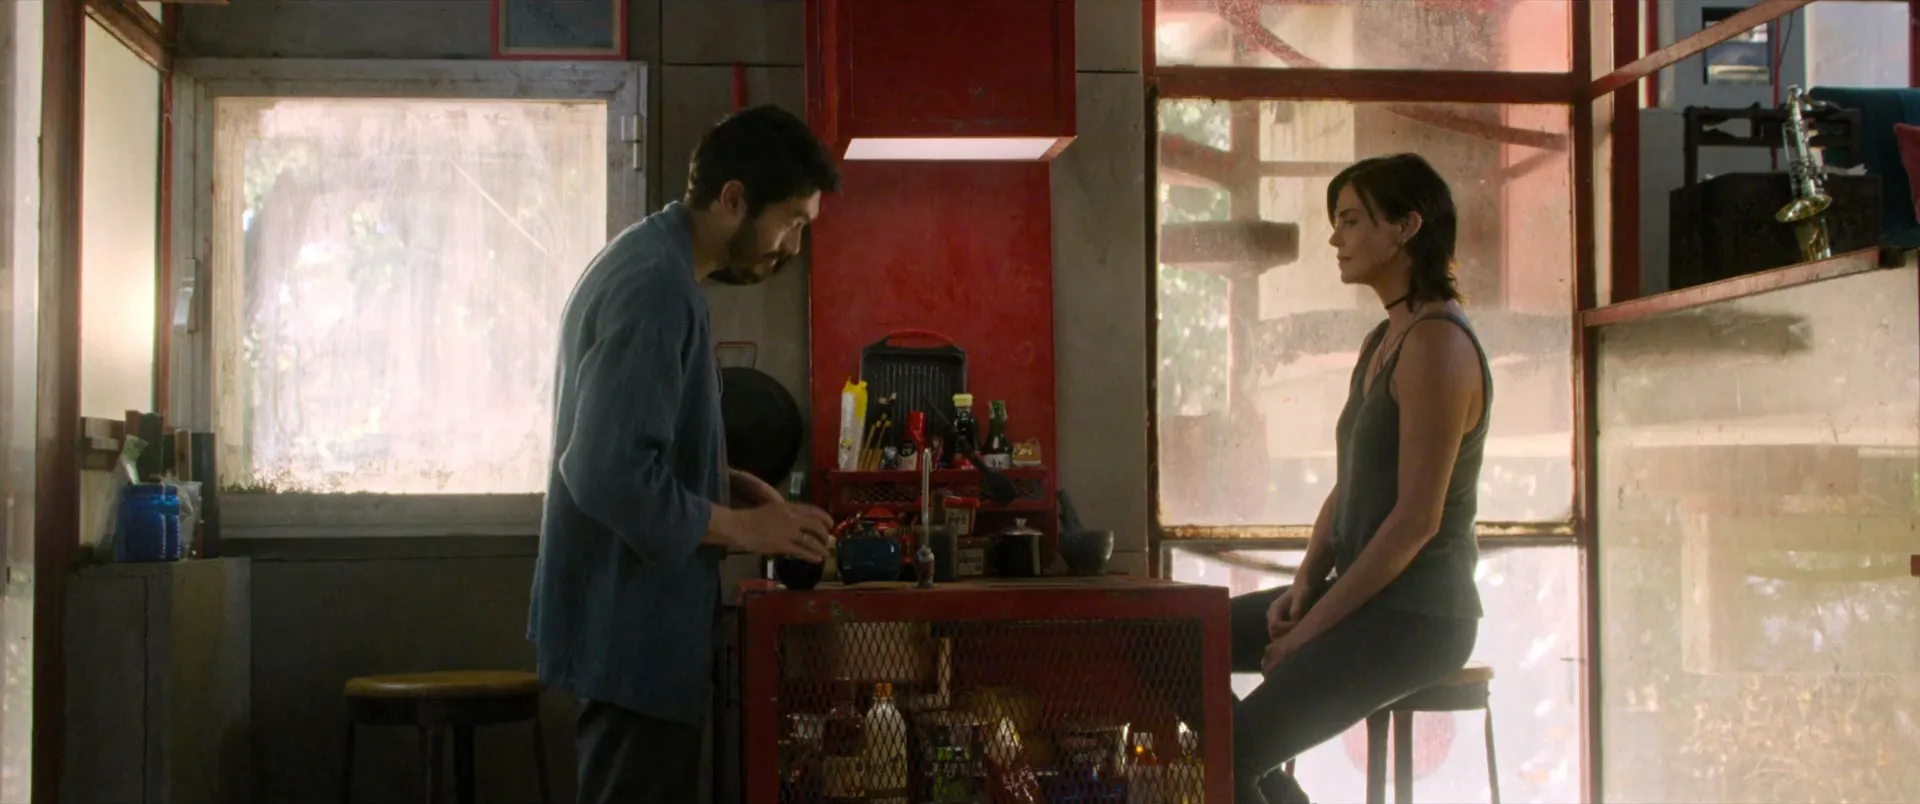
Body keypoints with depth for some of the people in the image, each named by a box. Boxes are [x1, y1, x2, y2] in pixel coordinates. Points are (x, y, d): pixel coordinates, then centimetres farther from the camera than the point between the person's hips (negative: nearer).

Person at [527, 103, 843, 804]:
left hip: (628, 622, 11)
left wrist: (723, 483, 9)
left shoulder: (648, 261, 13)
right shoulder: (657, 288, -20)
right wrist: (741, 528, -16)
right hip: (635, 633, -11)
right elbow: (610, 475, -26)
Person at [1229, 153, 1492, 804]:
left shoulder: (1437, 345, -17)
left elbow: (1418, 516, -21)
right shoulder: (1381, 342, 14)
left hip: (1416, 612, -10)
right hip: (1362, 592, 10)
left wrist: (1317, 624, -16)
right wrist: (1304, 585, 2)